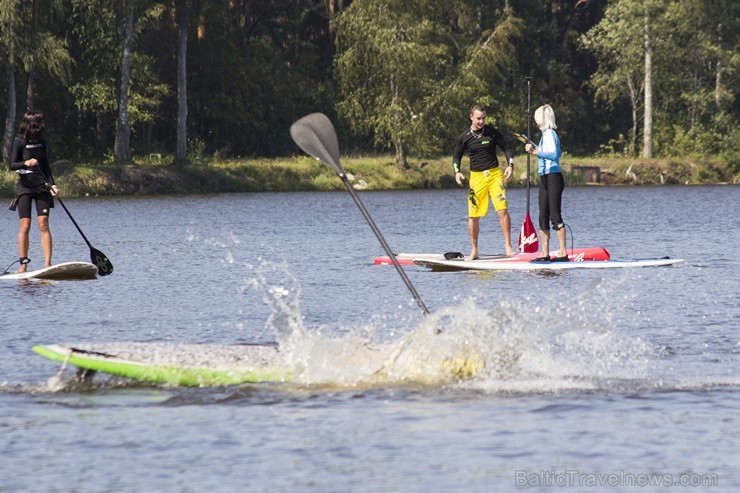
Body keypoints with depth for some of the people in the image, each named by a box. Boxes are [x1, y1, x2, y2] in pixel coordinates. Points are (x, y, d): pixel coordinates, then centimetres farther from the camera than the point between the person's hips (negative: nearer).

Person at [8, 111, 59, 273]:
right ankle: (23, 264, 3)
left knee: (43, 224, -6)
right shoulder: (19, 142, -5)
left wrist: (52, 184, 3)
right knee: (25, 226, -5)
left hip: (41, 187, 3)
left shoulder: (41, 142, 8)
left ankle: (47, 264, -11)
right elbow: (12, 165, -11)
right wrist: (26, 163, -29)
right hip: (25, 188, -3)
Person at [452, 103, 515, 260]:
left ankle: (508, 245, -6)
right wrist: (457, 172, -3)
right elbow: (456, 156, 14)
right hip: (476, 176, 1)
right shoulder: (465, 137, 2)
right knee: (473, 216, 1)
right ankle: (474, 251, 13)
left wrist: (510, 165, -6)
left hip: (495, 174, -1)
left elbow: (506, 148, 8)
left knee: (503, 210, -13)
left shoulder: (492, 132, -1)